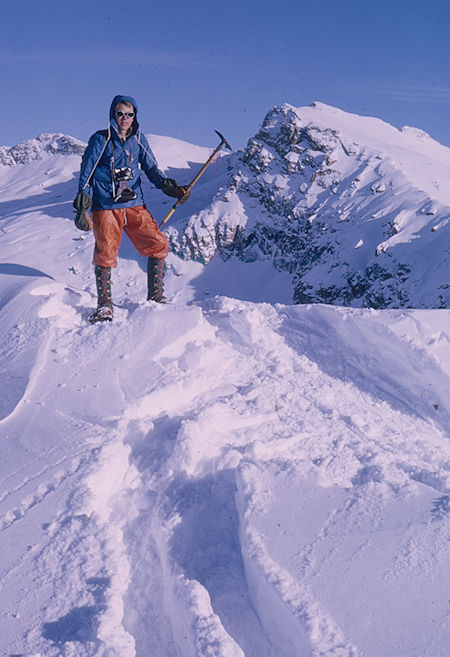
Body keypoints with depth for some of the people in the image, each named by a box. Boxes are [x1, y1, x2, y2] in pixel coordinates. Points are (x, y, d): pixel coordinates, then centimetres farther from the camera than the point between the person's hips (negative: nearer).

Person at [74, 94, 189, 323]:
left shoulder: (138, 139, 12)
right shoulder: (101, 139, 2)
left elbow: (151, 168, 11)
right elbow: (87, 172, 2)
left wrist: (168, 186, -6)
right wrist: (81, 199, -7)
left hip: (135, 204, 4)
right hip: (106, 206, -3)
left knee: (158, 244, -6)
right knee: (105, 253, -7)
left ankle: (156, 296, 7)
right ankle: (104, 305, 7)